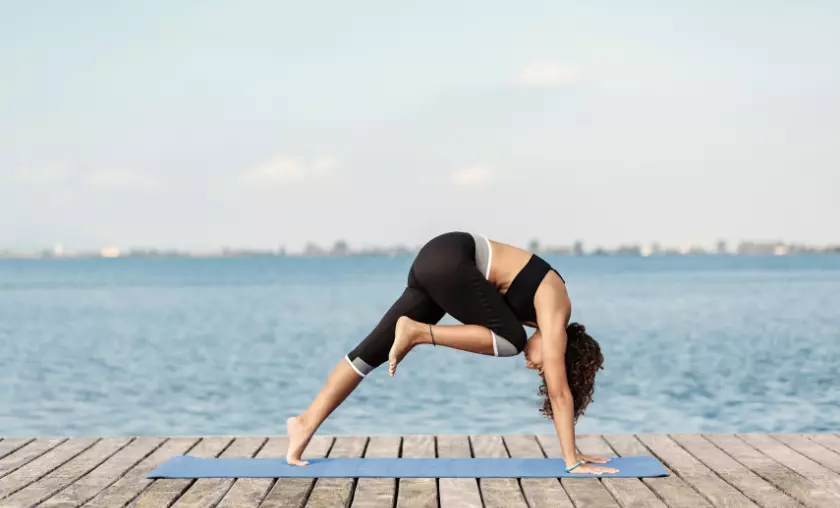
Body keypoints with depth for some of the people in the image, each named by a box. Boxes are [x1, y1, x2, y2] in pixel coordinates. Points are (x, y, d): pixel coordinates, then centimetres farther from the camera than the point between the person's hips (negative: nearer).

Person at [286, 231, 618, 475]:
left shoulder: (550, 313, 13)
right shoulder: (554, 314, -10)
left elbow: (559, 391, 18)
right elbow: (559, 392, -11)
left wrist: (571, 453, 20)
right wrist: (573, 462, -9)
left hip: (440, 262, 9)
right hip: (448, 258, -9)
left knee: (376, 350, 5)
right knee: (509, 340, -13)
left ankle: (307, 422, 3)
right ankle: (417, 332, -10)